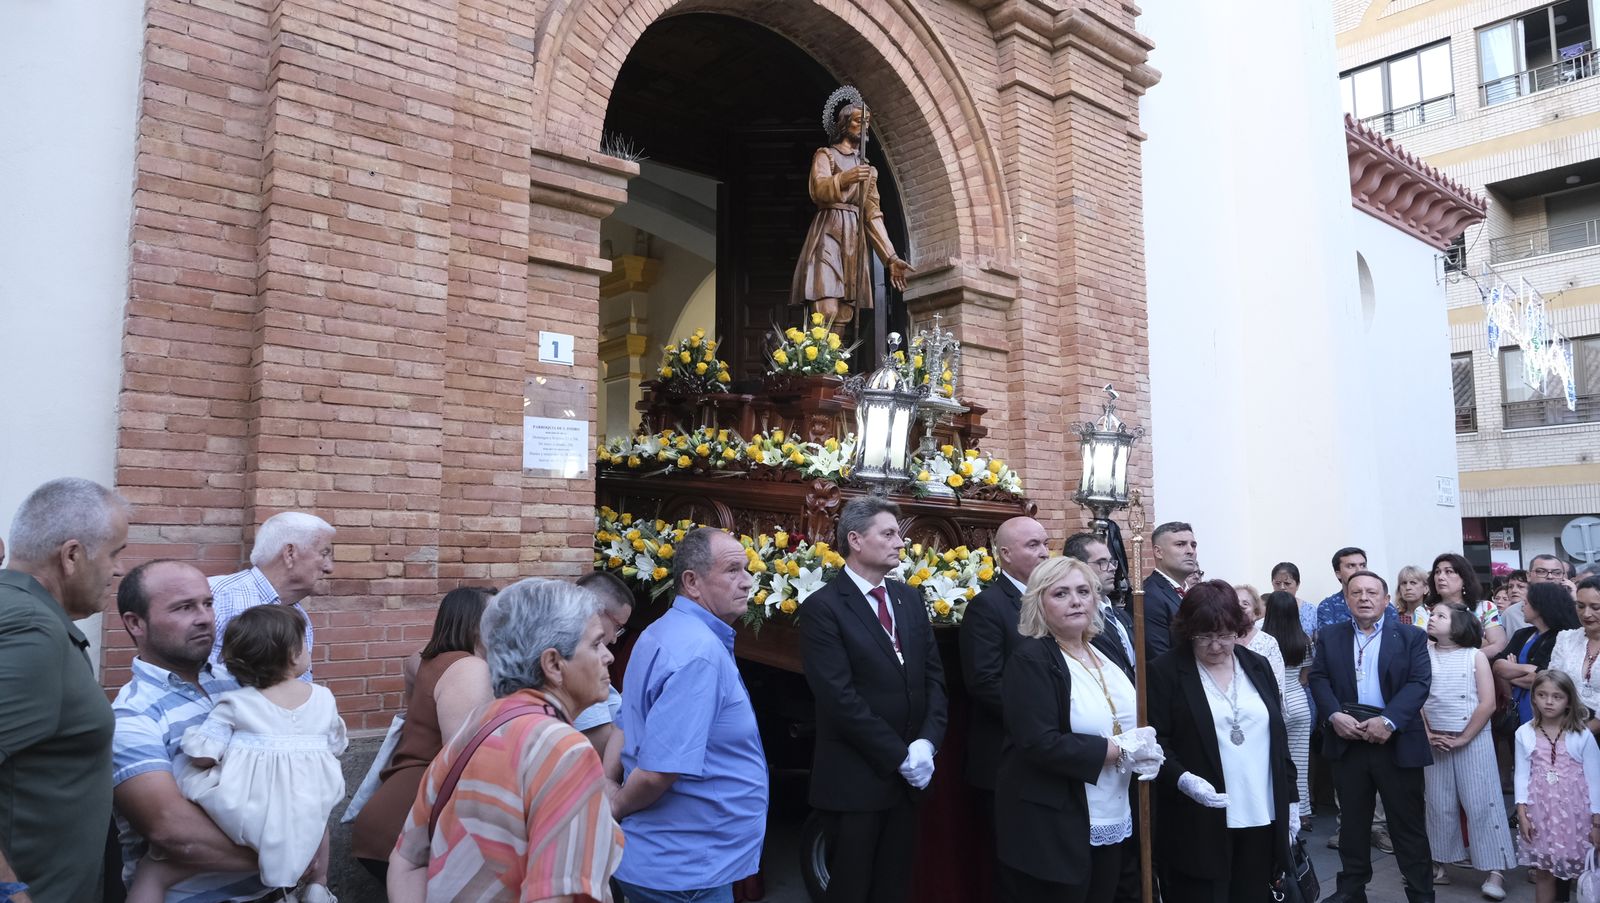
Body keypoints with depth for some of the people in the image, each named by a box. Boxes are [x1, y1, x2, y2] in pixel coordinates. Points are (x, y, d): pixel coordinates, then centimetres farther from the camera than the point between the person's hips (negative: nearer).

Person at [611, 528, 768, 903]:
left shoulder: (664, 633, 7)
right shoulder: (701, 653, -26)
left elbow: (634, 728, 16)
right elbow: (659, 771, -30)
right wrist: (614, 811, -12)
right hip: (686, 869, -10)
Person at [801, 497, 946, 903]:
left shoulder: (909, 598, 8)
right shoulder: (823, 607, -13)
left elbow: (934, 674, 7)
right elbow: (841, 698, -18)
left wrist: (927, 742, -8)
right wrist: (900, 756, -15)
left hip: (910, 775, 6)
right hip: (855, 778, -6)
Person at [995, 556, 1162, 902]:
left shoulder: (1106, 652, 8)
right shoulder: (1031, 659, -15)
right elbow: (1040, 743, -24)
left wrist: (1143, 746, -3)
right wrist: (1121, 750, -18)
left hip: (1113, 824, 7)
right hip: (1051, 831, -7)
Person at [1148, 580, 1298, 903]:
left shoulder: (1258, 666, 10)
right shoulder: (1166, 671, -5)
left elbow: (1278, 738, 14)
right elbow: (1155, 742, -8)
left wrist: (1290, 801, 12)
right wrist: (1182, 779, -24)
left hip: (1262, 818, 4)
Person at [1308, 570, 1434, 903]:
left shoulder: (1411, 636, 1)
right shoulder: (1329, 636, 9)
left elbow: (1418, 683, -8)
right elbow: (1318, 679, 3)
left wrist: (1388, 721, -20)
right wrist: (1334, 715, -14)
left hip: (1396, 741, -2)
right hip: (1347, 741, 3)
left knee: (1408, 824, 5)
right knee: (1352, 821, 14)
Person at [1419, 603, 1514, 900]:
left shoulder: (1475, 656, -2)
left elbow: (1487, 703, -6)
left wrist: (1464, 738, -9)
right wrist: (1427, 734, -5)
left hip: (1473, 739, -2)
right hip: (1435, 742, 2)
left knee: (1481, 803, -3)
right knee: (1439, 805, 7)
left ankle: (1494, 870, 3)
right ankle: (1438, 863, 15)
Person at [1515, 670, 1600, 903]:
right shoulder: (1524, 733, -1)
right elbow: (1522, 775, 1)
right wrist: (1522, 813, -5)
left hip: (1574, 811, -1)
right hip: (1540, 812, 1)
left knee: (1581, 872, 4)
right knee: (1543, 872, 10)